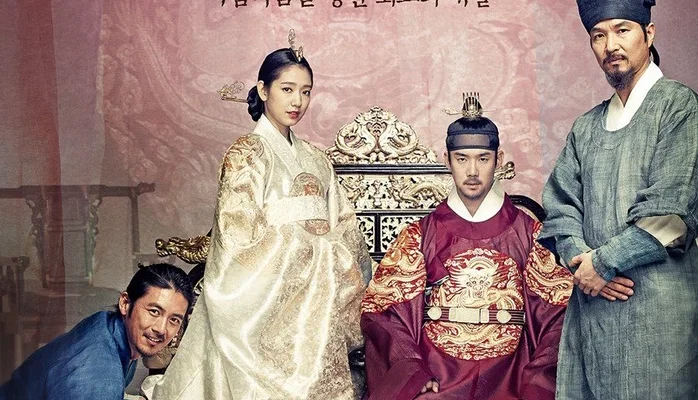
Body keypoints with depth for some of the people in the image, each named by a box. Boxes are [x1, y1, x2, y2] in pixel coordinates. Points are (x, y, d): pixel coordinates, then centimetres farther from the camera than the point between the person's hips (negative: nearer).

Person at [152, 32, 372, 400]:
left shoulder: (315, 159, 13)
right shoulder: (247, 153, -5)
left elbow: (343, 229, 13)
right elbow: (239, 234, -14)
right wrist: (304, 243, -11)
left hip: (315, 306, 6)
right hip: (269, 305, -5)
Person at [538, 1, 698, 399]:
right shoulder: (587, 127, 15)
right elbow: (560, 202, 10)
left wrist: (603, 263, -10)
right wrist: (578, 257, -8)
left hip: (656, 302, -5)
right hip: (591, 297, 5)